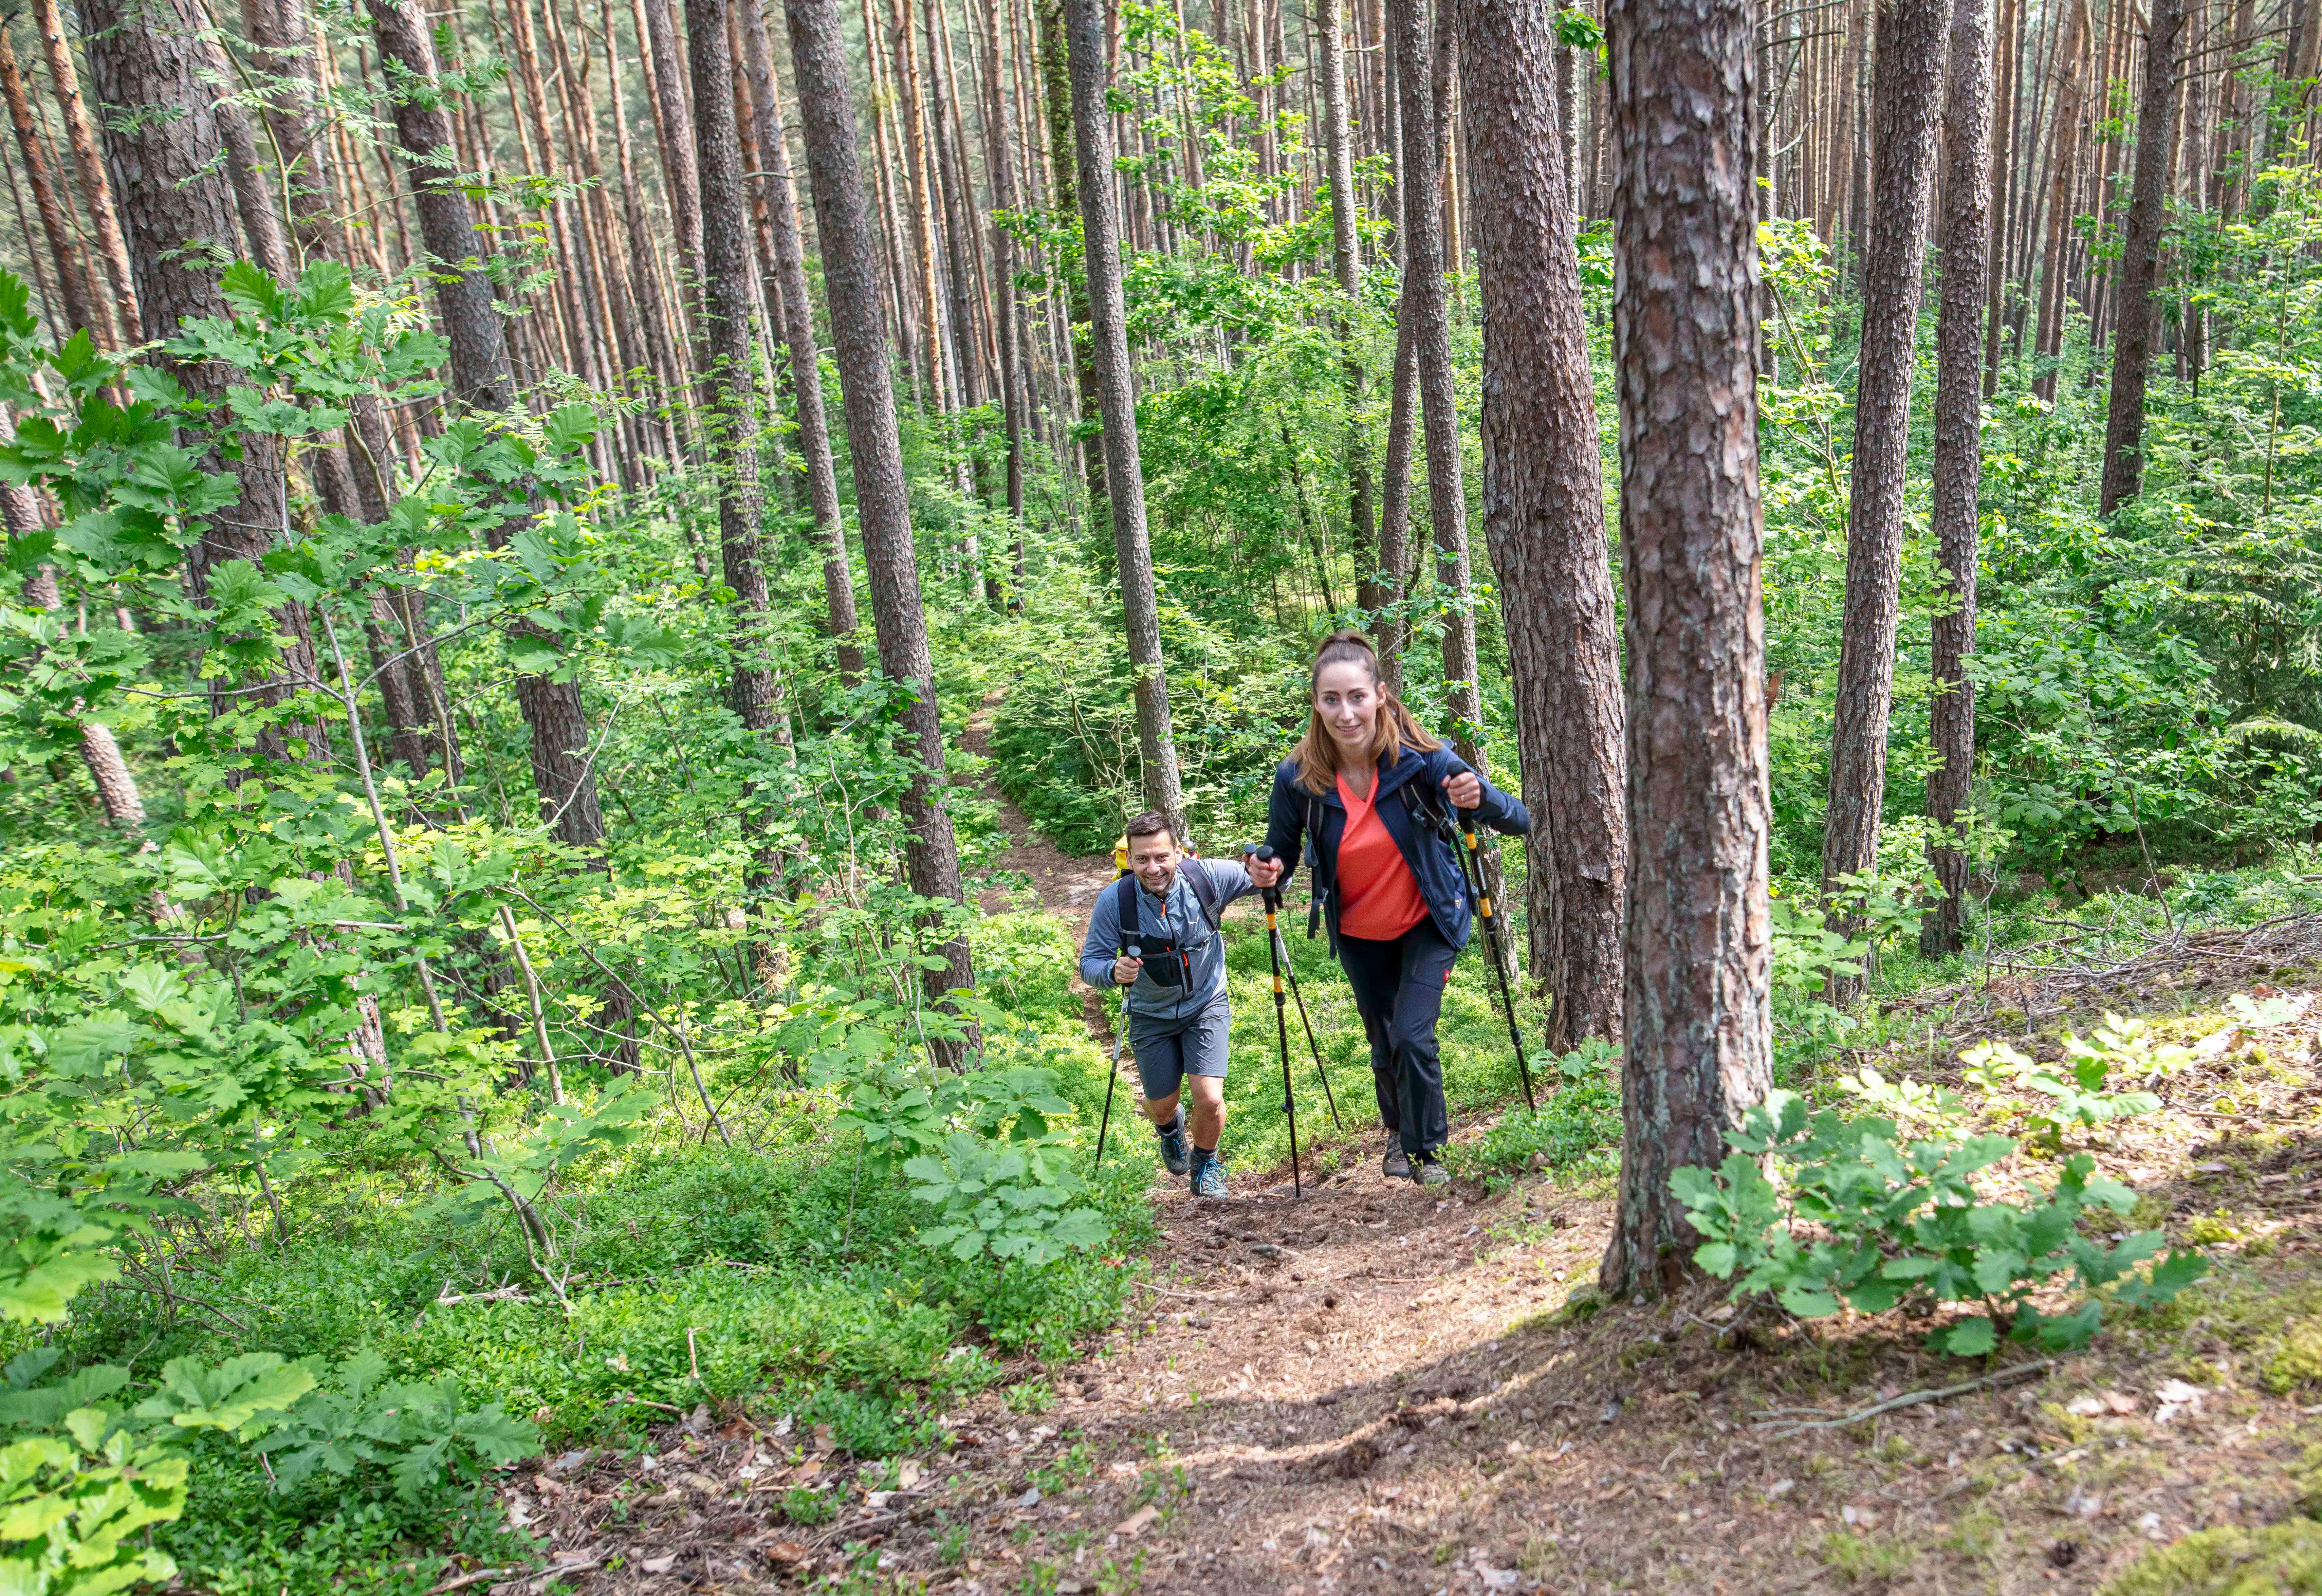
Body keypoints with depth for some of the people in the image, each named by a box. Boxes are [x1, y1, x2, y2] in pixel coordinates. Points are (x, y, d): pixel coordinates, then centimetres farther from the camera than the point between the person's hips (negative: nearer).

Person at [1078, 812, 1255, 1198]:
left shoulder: (1206, 877, -23)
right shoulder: (1114, 900, -23)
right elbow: (1090, 963, -17)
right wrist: (1114, 971, -42)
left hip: (1206, 1005, -1)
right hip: (1151, 1014, 1)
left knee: (1209, 1099, -15)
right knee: (1162, 1106, 14)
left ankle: (1206, 1166, 20)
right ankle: (1170, 1128, 56)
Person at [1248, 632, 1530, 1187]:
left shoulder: (1422, 759, -26)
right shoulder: (1298, 779, -22)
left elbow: (1521, 821, -24)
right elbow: (1281, 854, -6)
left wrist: (1481, 797, -46)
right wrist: (1269, 874, -30)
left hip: (1428, 923, -2)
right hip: (1359, 935, 2)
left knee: (1412, 1037, -14)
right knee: (1384, 1047, 18)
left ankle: (1428, 1147, 14)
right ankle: (1399, 1132, 49)